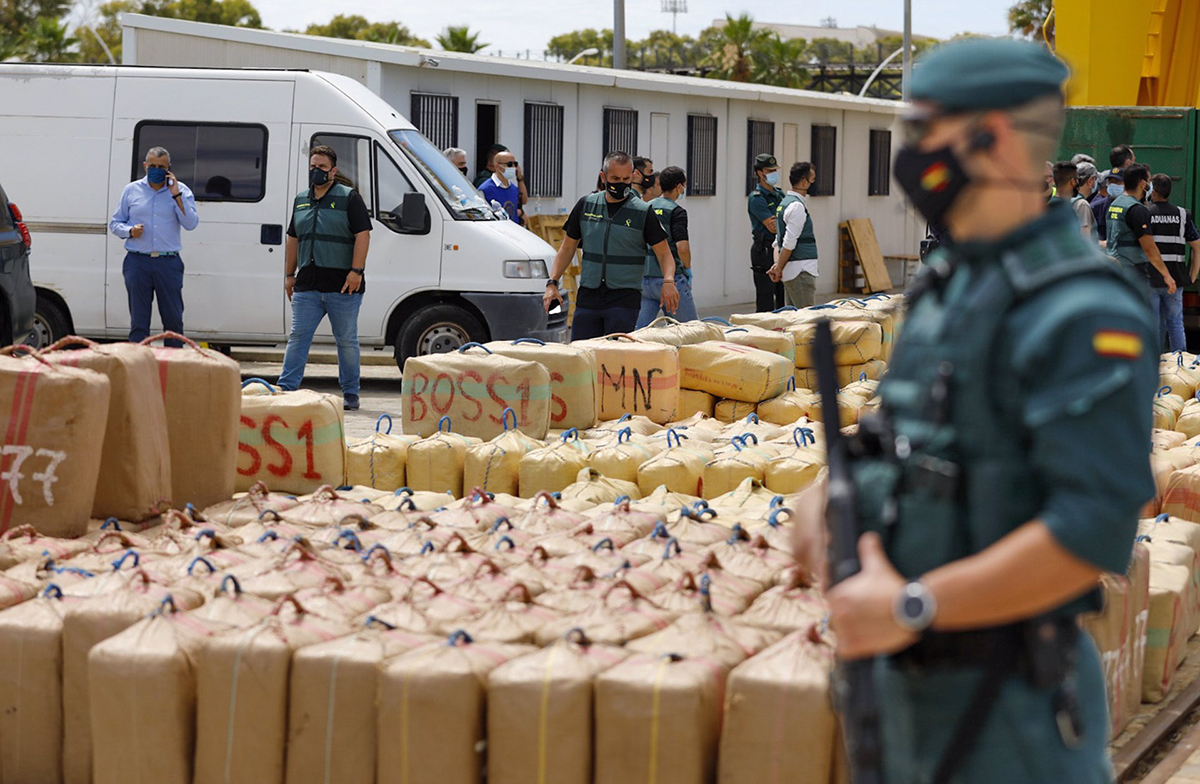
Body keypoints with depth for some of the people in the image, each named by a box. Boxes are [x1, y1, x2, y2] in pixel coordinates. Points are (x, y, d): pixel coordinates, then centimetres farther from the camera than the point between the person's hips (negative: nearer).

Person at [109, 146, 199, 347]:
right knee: (138, 322, 3)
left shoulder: (181, 190, 7)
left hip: (169, 263, -1)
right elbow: (115, 223, 14)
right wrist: (130, 231, -7)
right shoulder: (132, 190, 10)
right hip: (138, 262, 1)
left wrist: (176, 195, -11)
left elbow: (191, 224, -4)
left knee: (173, 319, 2)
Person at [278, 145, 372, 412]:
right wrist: (289, 274, 17)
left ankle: (350, 394, 12)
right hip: (307, 285, 5)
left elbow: (363, 236, -9)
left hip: (343, 285, -5)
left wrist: (356, 271, -17)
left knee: (347, 341, 4)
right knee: (297, 337, -1)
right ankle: (285, 389, -2)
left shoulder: (349, 198, -2)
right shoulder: (301, 200, 16)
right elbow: (293, 239, 21)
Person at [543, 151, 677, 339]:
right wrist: (552, 283, 4)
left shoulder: (643, 212, 0)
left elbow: (664, 254, 0)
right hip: (587, 297, 3)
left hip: (624, 299, -3)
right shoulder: (586, 205, 9)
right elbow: (568, 248, 15)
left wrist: (668, 281, -20)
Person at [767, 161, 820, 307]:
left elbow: (778, 240, 16)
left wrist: (778, 265, 6)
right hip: (800, 270, -10)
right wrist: (779, 268, -9)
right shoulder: (797, 206, -14)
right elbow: (789, 243, -17)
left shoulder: (784, 203, 17)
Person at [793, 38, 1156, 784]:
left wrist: (912, 607, -22)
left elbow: (1095, 531, -26)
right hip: (910, 680, 8)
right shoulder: (949, 285, 10)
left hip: (1013, 700, -8)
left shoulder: (1084, 315, -18)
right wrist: (832, 492, 1)